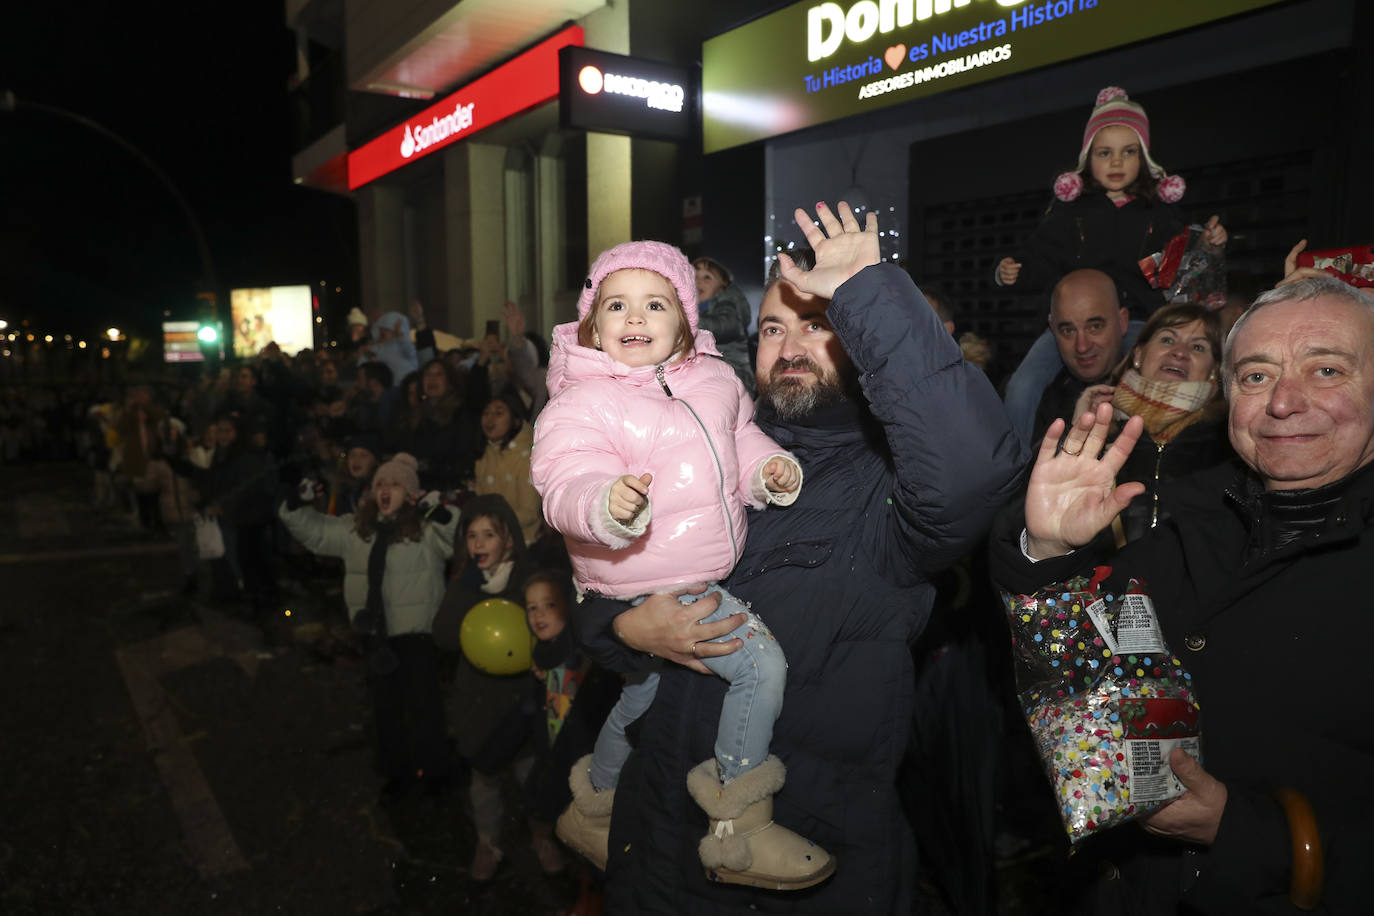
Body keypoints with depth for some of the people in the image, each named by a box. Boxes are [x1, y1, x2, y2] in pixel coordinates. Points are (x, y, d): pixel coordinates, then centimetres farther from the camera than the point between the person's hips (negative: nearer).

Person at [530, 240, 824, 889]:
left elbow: (739, 438, 19)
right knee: (760, 662, -16)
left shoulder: (714, 380, 5)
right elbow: (564, 484, -27)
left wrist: (768, 469, -2)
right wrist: (606, 504, -49)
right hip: (647, 586, -8)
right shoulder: (582, 403, -17)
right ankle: (739, 834, 4)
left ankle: (592, 813, 49)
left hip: (705, 570, 8)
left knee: (640, 693, 23)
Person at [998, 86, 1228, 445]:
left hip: (1138, 321, 0)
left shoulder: (1160, 210, 11)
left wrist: (1207, 245, -2)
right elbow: (1041, 263, 5)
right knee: (1022, 386, -19)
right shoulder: (1070, 207, 8)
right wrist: (1011, 274, -14)